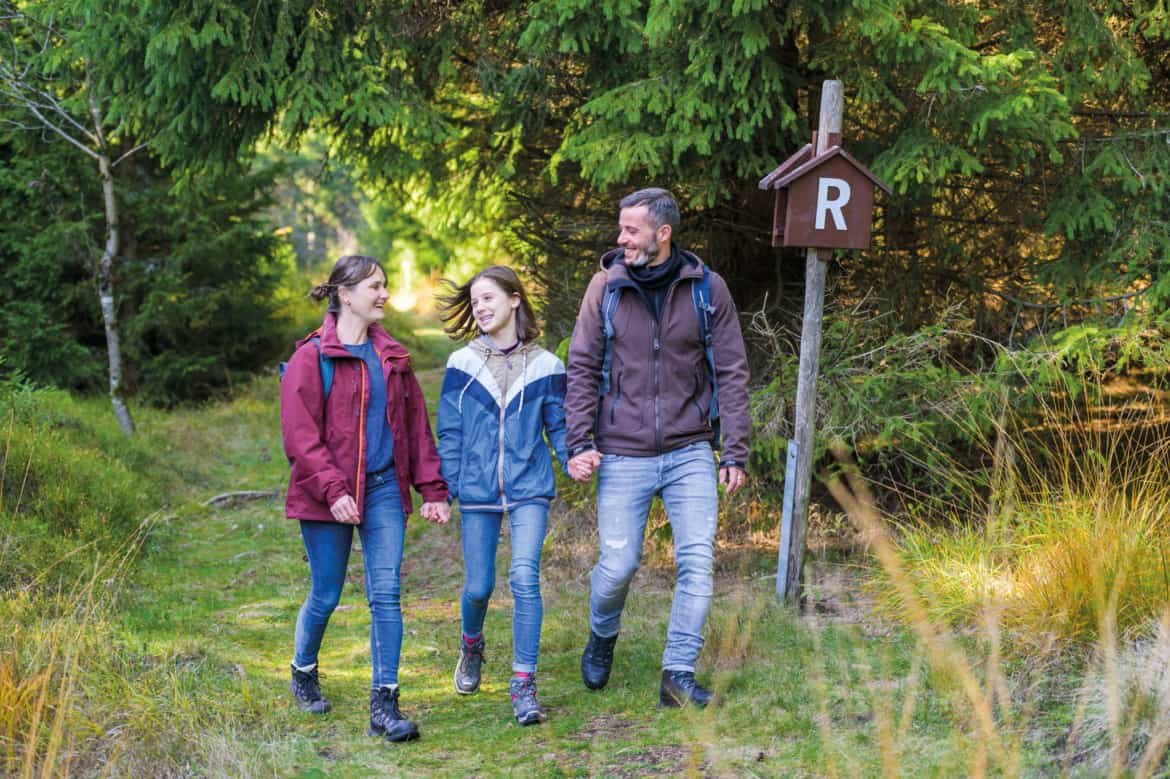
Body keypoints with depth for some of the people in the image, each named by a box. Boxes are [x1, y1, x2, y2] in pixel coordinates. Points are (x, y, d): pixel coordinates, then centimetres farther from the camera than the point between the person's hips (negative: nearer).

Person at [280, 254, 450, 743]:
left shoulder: (392, 356, 11)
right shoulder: (312, 357, -6)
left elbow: (416, 425, 14)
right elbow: (300, 435, -12)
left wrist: (432, 488, 9)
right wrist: (332, 490, -20)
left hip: (384, 488, 4)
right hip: (327, 496, -4)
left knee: (386, 594, -5)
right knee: (326, 596, 6)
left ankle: (384, 704, -2)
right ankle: (303, 672, 35)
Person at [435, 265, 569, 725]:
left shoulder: (544, 366, 3)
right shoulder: (462, 365, 3)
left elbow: (557, 425, 9)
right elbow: (449, 433, 5)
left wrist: (573, 458, -10)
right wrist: (447, 488, -3)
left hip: (529, 489, -1)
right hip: (478, 493, 1)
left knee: (524, 577, -15)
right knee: (478, 586, 7)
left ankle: (524, 686, -7)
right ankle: (471, 646, 41)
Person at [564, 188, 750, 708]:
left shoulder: (707, 288, -1)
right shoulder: (607, 284, -1)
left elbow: (732, 372, 3)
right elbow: (582, 367, 3)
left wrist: (736, 452, -1)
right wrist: (579, 443, -5)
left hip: (689, 452, 0)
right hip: (623, 455, 0)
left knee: (698, 561, -7)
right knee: (618, 563, 1)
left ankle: (679, 674, 4)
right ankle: (602, 636, 33)